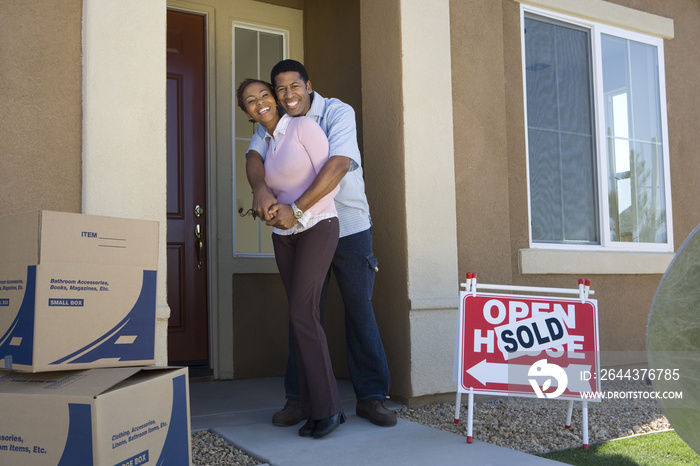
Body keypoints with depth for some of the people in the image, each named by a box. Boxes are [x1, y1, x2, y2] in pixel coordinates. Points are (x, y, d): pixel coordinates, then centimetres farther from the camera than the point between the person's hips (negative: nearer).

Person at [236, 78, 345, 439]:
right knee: (304, 317, 4)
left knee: (301, 312, -17)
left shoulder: (303, 126, -6)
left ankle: (327, 406, -8)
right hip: (284, 236, 7)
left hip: (317, 226, -7)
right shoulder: (266, 144, 14)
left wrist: (297, 210, -19)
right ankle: (315, 408, 8)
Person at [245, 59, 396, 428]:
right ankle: (298, 398, 14)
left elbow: (338, 163, -28)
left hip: (349, 227, -3)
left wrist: (296, 209, -37)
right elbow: (254, 154, -13)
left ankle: (371, 396, 10)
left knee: (360, 310, 0)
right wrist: (260, 187, -37)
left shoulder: (338, 113, -13)